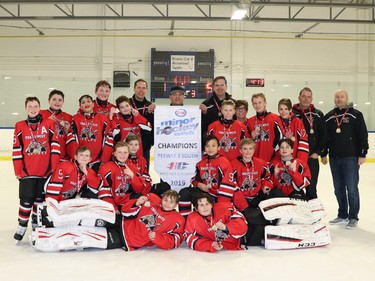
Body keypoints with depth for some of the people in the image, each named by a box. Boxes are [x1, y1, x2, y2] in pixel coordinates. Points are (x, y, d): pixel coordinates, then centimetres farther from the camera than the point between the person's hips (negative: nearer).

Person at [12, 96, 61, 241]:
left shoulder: (49, 124, 1)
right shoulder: (20, 126, 4)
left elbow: (55, 146, -1)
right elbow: (17, 150, 3)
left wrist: (54, 167, -5)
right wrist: (18, 171, 0)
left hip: (46, 171, 1)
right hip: (27, 171, 0)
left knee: (40, 199, 11)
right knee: (26, 200, -3)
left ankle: (36, 223, 28)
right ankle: (22, 225, 12)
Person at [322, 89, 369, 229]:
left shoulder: (355, 115, -1)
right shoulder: (328, 117, 10)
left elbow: (363, 135, -4)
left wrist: (362, 154, -9)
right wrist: (324, 154, 11)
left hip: (351, 158, -4)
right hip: (334, 158, 4)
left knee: (351, 189, -2)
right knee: (339, 189, 11)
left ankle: (353, 218, 10)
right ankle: (343, 216, 22)